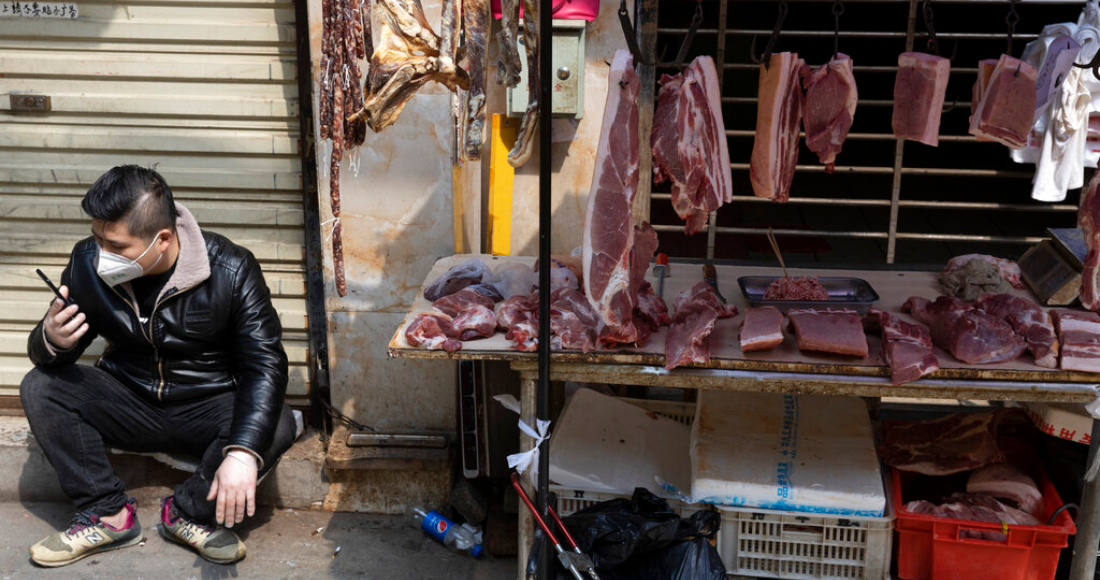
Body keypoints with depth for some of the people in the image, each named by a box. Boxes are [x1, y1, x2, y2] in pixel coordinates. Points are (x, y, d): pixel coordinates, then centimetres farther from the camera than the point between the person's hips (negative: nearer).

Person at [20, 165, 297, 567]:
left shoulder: (231, 270, -20)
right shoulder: (88, 263, -9)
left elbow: (265, 363, -25)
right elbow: (45, 354, -1)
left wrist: (243, 453, -41)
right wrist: (52, 342, -30)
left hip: (208, 409, -3)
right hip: (130, 404, 3)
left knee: (277, 426, -30)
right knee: (39, 387, -17)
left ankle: (187, 514, -9)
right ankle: (108, 514, -12)